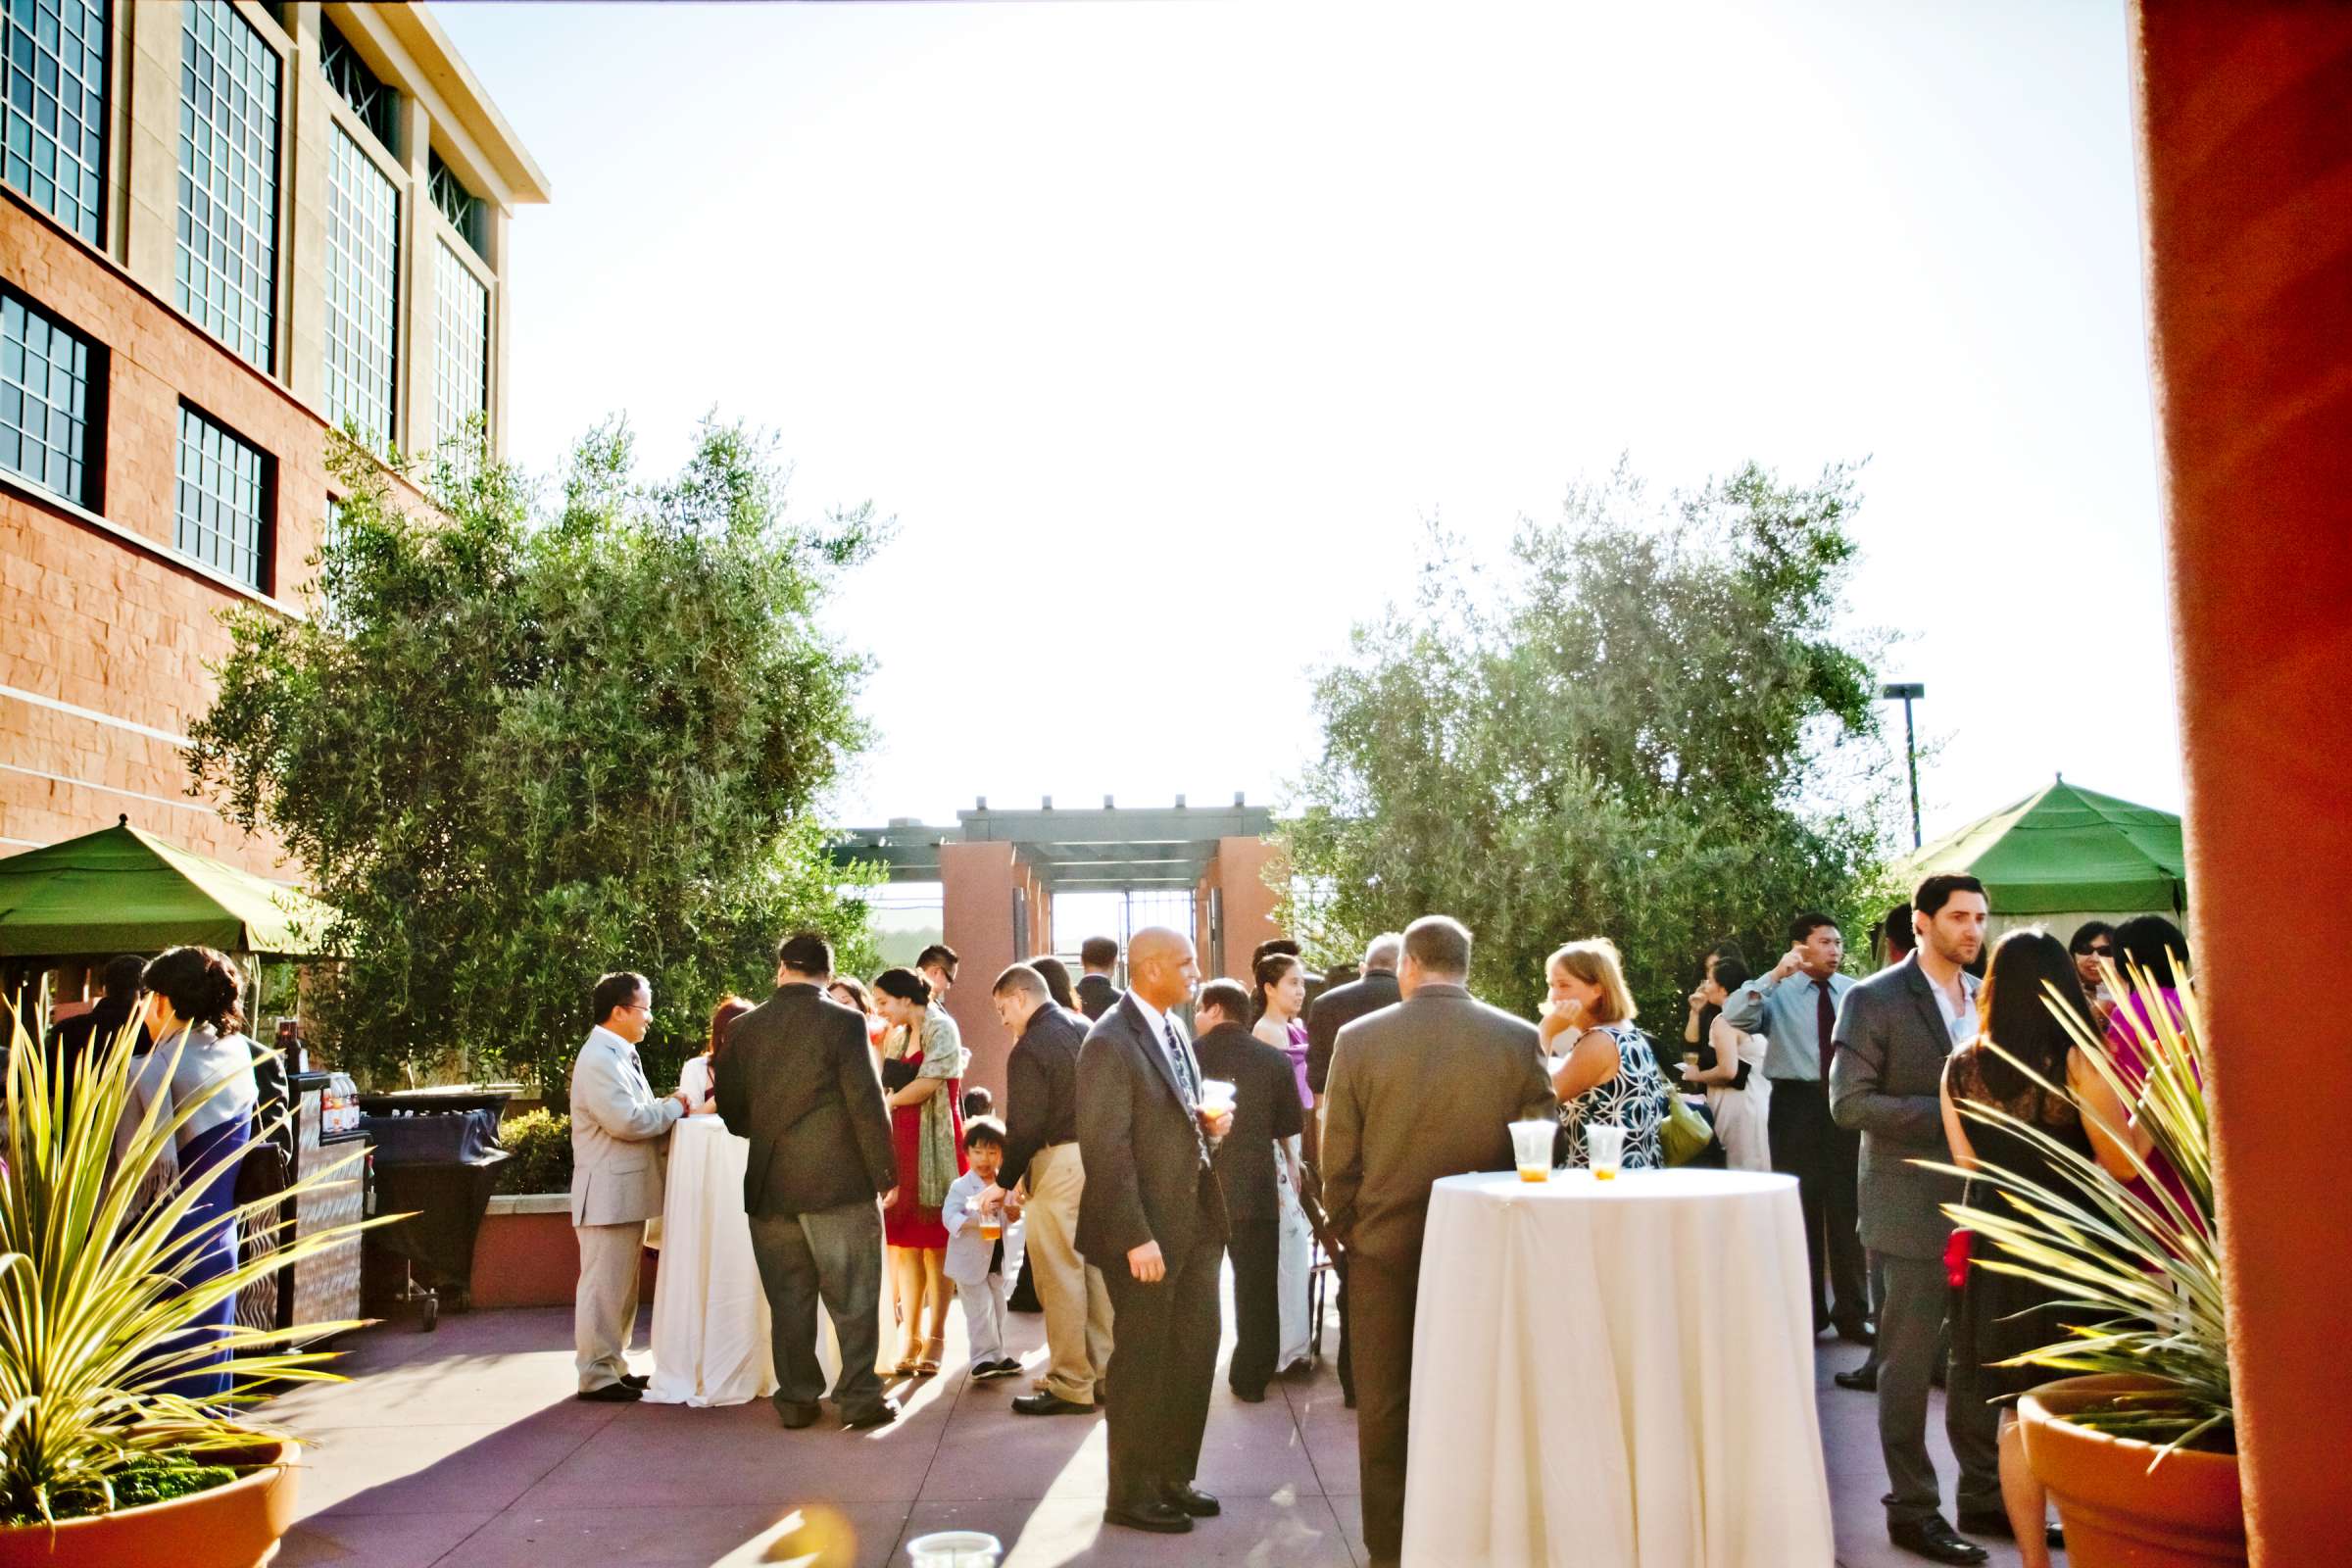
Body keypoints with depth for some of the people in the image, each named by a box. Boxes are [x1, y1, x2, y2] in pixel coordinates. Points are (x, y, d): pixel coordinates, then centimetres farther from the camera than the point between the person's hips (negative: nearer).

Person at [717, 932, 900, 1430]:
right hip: (839, 1182, -4)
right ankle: (859, 1397, 7)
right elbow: (867, 1104, -11)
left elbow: (729, 1109, 9)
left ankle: (797, 1399, 17)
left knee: (788, 1298, 12)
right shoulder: (844, 1022, -8)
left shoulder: (744, 1027, 4)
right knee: (852, 1296, 5)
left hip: (769, 1185, 4)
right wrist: (885, 1174, -3)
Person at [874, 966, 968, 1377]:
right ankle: (912, 1337, 10)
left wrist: (884, 1102, -1)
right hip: (902, 1143, 7)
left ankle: (935, 1340, 5)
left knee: (934, 1244, -2)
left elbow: (927, 1085, -14)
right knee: (905, 1244, 4)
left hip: (934, 1145, -7)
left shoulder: (941, 1028, -6)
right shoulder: (897, 1036, 17)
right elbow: (889, 1086, 16)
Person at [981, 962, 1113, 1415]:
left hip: (1060, 1160, -8)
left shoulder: (1030, 1047, -12)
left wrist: (1004, 1182, -2)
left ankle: (1071, 1385, 4)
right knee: (1095, 1266, 13)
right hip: (1100, 1153, 8)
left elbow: (1025, 1126, -14)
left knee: (1060, 1274, -1)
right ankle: (1103, 1373, 19)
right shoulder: (1085, 1029, 12)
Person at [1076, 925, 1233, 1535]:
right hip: (1145, 1231, -8)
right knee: (1142, 1360, 5)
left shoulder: (1173, 1028, 10)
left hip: (1195, 1219, 8)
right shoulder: (1110, 1042, -17)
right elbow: (1105, 1148, -19)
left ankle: (1173, 1477, 30)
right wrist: (1135, 1238, -21)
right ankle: (1131, 1494, 20)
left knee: (1194, 1352, 15)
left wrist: (1209, 1122, 1)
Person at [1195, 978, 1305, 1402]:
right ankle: (1251, 1378, 16)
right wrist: (1292, 1172, 20)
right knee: (1257, 1288, 12)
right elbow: (1288, 1132, 6)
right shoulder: (1275, 1059, -1)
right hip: (1256, 1189, 1)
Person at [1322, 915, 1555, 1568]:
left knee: (1384, 1405, 11)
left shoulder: (1359, 1038, -8)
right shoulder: (1520, 1039, -7)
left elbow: (1337, 1155, -5)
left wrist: (1349, 1230, 10)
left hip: (1384, 1244, 0)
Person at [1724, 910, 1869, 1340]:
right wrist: (1774, 976, -29)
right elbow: (1735, 1016, -22)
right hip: (1797, 1103, -2)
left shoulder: (1854, 992, 5)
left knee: (1848, 1207, 9)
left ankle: (1851, 1311, 22)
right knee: (1800, 1207, 7)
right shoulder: (1777, 992, -4)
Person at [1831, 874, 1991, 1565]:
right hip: (1915, 1207, -6)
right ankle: (1912, 1509, 14)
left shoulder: (1987, 999, 11)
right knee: (1909, 1361, 3)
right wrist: (1945, 1110, -20)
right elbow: (1849, 1103, -14)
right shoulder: (1874, 1001, -9)